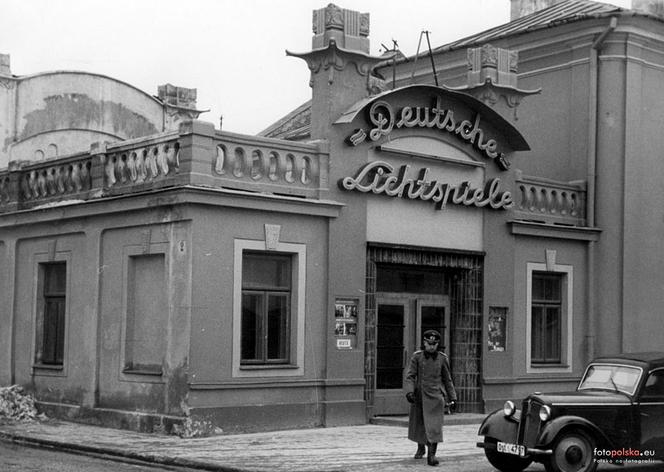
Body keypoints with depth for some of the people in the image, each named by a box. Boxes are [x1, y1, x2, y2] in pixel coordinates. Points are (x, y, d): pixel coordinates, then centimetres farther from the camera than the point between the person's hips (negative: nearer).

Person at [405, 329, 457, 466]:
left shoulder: (442, 358, 3)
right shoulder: (417, 356, -1)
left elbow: (447, 380, 11)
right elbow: (410, 376, -5)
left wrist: (452, 398, 10)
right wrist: (409, 391, -21)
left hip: (435, 397, -1)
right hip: (418, 397, 1)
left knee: (434, 426, -13)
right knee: (418, 424, 15)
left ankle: (431, 454, -12)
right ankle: (420, 448, 39)